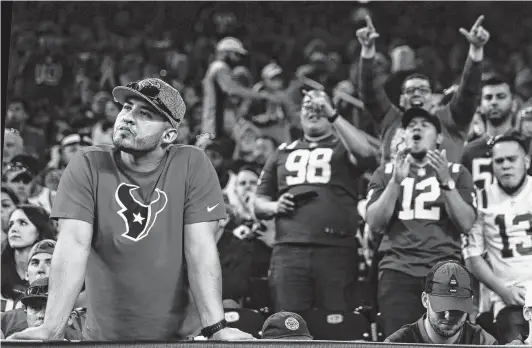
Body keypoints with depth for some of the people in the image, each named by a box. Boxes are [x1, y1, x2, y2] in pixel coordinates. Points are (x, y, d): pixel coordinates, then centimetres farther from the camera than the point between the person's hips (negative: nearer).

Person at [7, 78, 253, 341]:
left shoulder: (192, 165, -5)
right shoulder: (87, 165, -6)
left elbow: (200, 249, -10)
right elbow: (74, 244, -16)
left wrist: (215, 328, -21)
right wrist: (52, 329, -27)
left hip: (178, 333, 0)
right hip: (102, 334, 0)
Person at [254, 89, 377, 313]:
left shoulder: (342, 148, 13)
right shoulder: (283, 153, 23)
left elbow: (365, 152, -11)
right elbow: (259, 204, 25)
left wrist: (332, 114, -10)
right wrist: (274, 207, 2)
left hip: (336, 250, -2)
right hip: (288, 250, 2)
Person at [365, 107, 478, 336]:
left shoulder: (457, 173, 14)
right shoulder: (385, 173, 17)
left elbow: (466, 223, 1)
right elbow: (375, 224, 4)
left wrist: (446, 182, -9)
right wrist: (396, 181, -6)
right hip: (398, 270, 0)